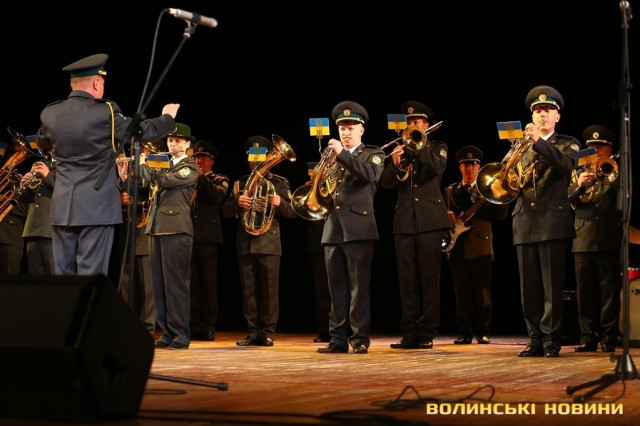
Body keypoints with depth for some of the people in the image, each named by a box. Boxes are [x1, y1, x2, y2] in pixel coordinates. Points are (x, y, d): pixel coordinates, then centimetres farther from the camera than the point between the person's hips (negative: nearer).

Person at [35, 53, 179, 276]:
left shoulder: (49, 114, 2)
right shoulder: (105, 113, -11)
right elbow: (143, 130, 2)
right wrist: (167, 117, 22)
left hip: (62, 207, 5)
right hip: (97, 207, -4)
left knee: (62, 275, 8)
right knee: (90, 276, -3)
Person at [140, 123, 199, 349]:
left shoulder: (190, 168, -3)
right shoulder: (164, 166, 22)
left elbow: (164, 181, -15)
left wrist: (144, 165, 0)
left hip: (176, 230, -8)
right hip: (156, 229, 8)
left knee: (175, 283, -8)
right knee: (159, 284, 6)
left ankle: (181, 335, -5)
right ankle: (167, 333, 10)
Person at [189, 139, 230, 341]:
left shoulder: (220, 180, 10)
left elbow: (218, 196, -11)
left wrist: (202, 177, -8)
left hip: (208, 236, -3)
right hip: (188, 234, 3)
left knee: (208, 282, -3)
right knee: (192, 282, 2)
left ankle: (208, 325, 0)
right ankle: (194, 325, 4)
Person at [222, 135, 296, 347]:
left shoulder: (280, 183, 7)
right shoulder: (240, 183, 16)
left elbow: (292, 212, 3)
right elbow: (225, 212, 10)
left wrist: (280, 203, -18)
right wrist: (237, 202, -11)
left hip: (269, 243, -3)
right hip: (244, 243, 3)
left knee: (269, 289, -4)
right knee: (249, 290, 3)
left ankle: (268, 332, 2)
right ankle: (253, 332, 7)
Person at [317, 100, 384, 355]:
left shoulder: (373, 154, 8)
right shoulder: (332, 158, 22)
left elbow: (369, 174, -13)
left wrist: (341, 154, -17)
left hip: (359, 228, -5)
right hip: (333, 228, 5)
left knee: (359, 286, -6)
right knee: (337, 288, 4)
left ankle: (360, 338, -3)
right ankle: (338, 339, 7)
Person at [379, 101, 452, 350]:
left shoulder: (437, 148, 11)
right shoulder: (401, 150, 17)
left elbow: (437, 168, -11)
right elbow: (386, 183, 4)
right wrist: (395, 164, -14)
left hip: (430, 221, -3)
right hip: (404, 222, 3)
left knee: (429, 279, -4)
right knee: (407, 281, 1)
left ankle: (427, 333, -1)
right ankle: (410, 335, 3)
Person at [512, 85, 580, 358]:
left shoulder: (567, 144, 9)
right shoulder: (523, 148, 21)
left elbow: (566, 164, -13)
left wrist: (539, 142, -24)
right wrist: (515, 181, -7)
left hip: (553, 222, -4)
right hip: (525, 223, 4)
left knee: (552, 287, -7)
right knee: (529, 287, 2)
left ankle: (551, 340, -2)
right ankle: (535, 340, 7)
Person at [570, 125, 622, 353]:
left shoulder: (617, 172, 12)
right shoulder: (581, 171, 20)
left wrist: (610, 174, -13)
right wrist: (579, 184, -9)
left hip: (609, 240, -3)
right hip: (584, 238, 3)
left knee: (609, 291, -3)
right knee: (585, 292, 1)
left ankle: (608, 338, 0)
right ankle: (588, 337, 5)